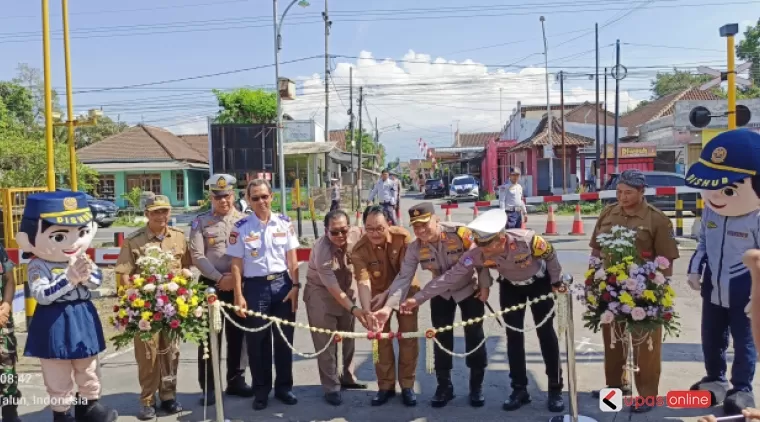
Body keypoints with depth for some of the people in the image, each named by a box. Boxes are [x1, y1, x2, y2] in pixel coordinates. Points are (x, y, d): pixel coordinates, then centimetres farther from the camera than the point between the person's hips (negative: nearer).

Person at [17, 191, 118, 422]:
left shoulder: (82, 259, -2)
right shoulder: (38, 266, -17)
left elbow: (98, 281, -5)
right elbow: (41, 296, -24)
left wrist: (85, 274, -25)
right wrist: (69, 278, -30)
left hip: (83, 319, 5)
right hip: (55, 324, -5)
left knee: (88, 369, 20)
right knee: (59, 377, 9)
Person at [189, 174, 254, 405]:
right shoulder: (201, 222, 2)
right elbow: (197, 256, -5)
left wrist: (235, 277, -11)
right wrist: (220, 278, -12)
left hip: (239, 284, 2)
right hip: (211, 284, -1)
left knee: (237, 334, 10)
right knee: (210, 336, 4)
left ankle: (236, 380, 24)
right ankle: (208, 386, 14)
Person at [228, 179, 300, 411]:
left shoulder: (284, 223, 2)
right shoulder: (241, 227, -3)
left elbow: (292, 257, 4)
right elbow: (237, 263, -4)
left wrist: (295, 286, -2)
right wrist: (239, 296, -7)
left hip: (282, 284, 2)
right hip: (255, 287, -1)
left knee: (284, 338, 10)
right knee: (257, 340, 7)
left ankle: (284, 387, 26)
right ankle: (261, 390, 23)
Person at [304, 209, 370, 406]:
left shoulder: (356, 234, -19)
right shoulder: (322, 251, -33)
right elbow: (334, 290, -31)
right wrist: (354, 309, -40)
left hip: (347, 289, 6)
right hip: (321, 294, -5)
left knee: (348, 338, 15)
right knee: (326, 342, -2)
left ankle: (347, 377, 33)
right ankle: (331, 388, 10)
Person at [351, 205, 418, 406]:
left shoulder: (403, 237, -28)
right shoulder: (359, 250, -26)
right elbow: (363, 282, -34)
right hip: (378, 293, 1)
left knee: (408, 337, 1)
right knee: (381, 339, 4)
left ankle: (407, 385, 15)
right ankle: (386, 386, 17)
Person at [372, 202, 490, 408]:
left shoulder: (460, 232, -30)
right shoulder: (415, 248, -20)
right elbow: (403, 278, -23)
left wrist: (484, 285, -13)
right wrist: (389, 307, -34)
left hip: (469, 290, -3)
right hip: (441, 295, 3)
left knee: (474, 336, 1)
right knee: (441, 338, 4)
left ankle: (476, 386, 17)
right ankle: (444, 386, 20)